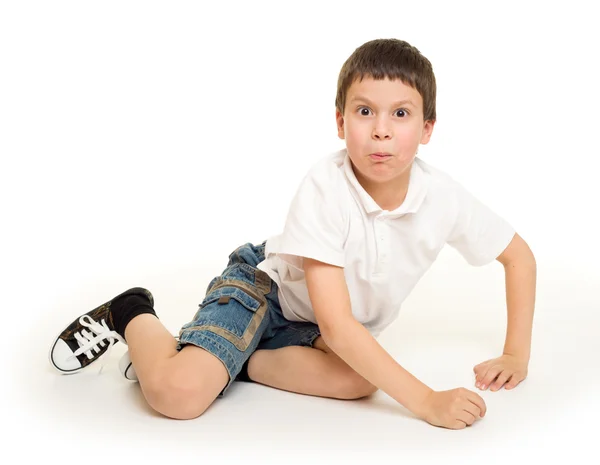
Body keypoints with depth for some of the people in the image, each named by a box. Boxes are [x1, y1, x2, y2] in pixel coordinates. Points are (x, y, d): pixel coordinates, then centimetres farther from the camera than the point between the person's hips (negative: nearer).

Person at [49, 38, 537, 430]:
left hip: (311, 324, 5)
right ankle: (134, 316, 6)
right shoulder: (326, 186, -31)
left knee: (359, 380, -29)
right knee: (177, 394, -28)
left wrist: (516, 355, -6)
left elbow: (520, 256, -1)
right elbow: (337, 325, -34)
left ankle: (240, 360, -7)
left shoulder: (443, 196, -19)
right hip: (260, 285, -5)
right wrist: (427, 401, -37)